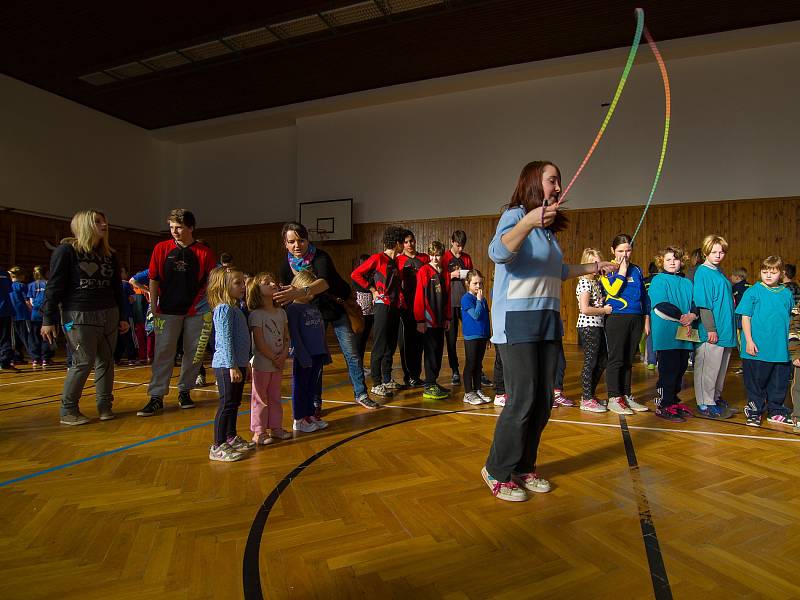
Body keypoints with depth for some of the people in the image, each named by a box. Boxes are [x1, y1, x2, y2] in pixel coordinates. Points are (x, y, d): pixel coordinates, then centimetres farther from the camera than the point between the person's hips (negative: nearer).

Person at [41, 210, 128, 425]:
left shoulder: (109, 254, 13)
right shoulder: (66, 250, -4)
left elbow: (117, 288, 18)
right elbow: (54, 286, -6)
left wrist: (121, 317, 16)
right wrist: (48, 319, -9)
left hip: (109, 315, 6)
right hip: (78, 316, -5)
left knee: (106, 361, 6)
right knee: (83, 362, -5)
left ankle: (105, 405, 15)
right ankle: (68, 410, 9)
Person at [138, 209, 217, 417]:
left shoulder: (204, 252, -1)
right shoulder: (161, 248, 3)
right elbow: (153, 280, 5)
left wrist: (208, 306, -6)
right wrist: (153, 308, 1)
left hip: (196, 311, 0)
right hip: (167, 310, 0)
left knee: (194, 352, 7)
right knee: (163, 352, -1)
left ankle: (184, 391, 22)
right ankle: (156, 397, 5)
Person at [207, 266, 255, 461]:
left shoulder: (235, 308, 15)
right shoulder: (224, 309, -14)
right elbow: (225, 340, -20)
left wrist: (243, 365, 22)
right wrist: (232, 366, -22)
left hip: (237, 365, 10)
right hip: (226, 366, -9)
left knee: (235, 403, 17)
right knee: (227, 405, -4)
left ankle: (231, 438, 30)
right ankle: (217, 447, 4)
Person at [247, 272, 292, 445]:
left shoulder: (281, 312, 7)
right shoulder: (256, 315, -13)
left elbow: (286, 338, 7)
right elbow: (259, 343, -17)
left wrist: (283, 356, -7)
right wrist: (274, 358, -15)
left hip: (278, 364, 6)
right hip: (262, 364, -6)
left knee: (275, 397, 16)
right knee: (260, 398, 3)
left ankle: (275, 427, 27)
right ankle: (258, 432, 13)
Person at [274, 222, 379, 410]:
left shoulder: (320, 257, -23)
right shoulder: (285, 267, -8)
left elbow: (325, 281, -44)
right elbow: (285, 299, 2)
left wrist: (300, 293, -59)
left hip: (338, 309, -2)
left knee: (352, 353, 2)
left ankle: (361, 394, 19)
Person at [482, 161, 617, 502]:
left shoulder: (548, 227, 19)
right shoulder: (515, 214, -5)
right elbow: (498, 253, -26)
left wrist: (592, 268, 40)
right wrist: (528, 222, -41)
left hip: (548, 321, 8)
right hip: (518, 320, -8)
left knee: (543, 401, 9)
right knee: (522, 400, -8)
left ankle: (523, 467, 24)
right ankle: (498, 471, 9)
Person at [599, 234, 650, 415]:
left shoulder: (637, 270, 15)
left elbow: (644, 296, 18)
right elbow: (613, 290, -17)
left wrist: (647, 319, 13)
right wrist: (622, 270, -10)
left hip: (636, 319, 5)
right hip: (617, 318, -5)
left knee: (628, 360, 10)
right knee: (616, 359, -4)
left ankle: (626, 396, 19)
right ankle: (614, 398, 2)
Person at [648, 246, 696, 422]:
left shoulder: (687, 283, 17)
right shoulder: (658, 280, -2)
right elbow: (661, 307, -13)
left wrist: (692, 316, -9)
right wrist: (682, 317, -15)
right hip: (666, 334, -7)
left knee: (680, 369, 12)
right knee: (668, 370, -6)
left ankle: (673, 400, 25)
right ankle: (663, 405, 1)